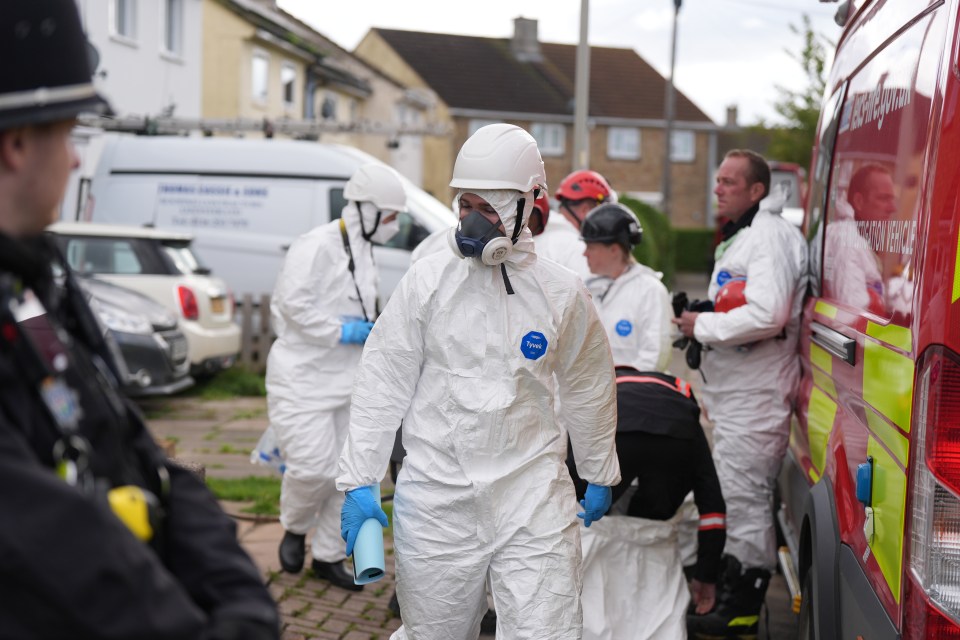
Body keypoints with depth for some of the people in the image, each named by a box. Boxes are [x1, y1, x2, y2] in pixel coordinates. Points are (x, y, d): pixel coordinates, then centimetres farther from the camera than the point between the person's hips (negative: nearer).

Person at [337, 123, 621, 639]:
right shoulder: (427, 281, -2)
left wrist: (599, 477, 22)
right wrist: (359, 481, -3)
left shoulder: (562, 294, 1)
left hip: (534, 498, 0)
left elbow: (589, 392, 14)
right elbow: (382, 385, 1)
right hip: (436, 497, 0)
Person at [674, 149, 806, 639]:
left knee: (744, 495, -6)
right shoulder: (739, 237, 19)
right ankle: (731, 594, 27)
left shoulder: (770, 236, -15)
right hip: (734, 392, 11)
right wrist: (701, 320, 10)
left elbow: (768, 315, -27)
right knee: (737, 493, 16)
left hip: (754, 396, -11)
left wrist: (703, 326, -16)